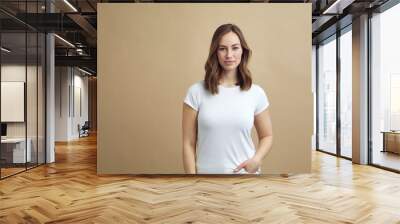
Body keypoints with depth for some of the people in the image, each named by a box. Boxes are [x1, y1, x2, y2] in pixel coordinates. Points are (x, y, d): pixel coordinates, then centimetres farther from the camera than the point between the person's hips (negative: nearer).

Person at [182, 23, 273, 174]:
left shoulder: (256, 93, -2)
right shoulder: (197, 92, -7)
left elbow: (267, 136, 10)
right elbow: (188, 144, -4)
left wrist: (256, 159, -9)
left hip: (245, 175, 2)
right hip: (207, 176, -1)